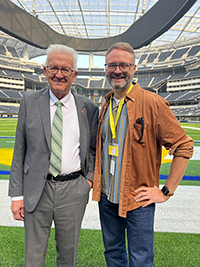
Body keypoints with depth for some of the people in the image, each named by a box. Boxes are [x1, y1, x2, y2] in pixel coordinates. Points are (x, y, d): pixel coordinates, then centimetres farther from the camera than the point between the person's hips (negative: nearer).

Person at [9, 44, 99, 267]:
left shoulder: (88, 108, 1)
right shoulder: (30, 102, 0)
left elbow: (93, 149, 12)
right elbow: (20, 150, 1)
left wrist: (90, 177, -2)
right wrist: (17, 194, -1)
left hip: (73, 190, 1)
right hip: (37, 190, 0)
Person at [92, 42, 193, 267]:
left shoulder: (153, 103, -13)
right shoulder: (106, 105, 6)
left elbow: (184, 146, -12)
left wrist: (166, 191, -12)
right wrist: (94, 177, 11)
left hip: (138, 200, -5)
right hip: (106, 197, 6)